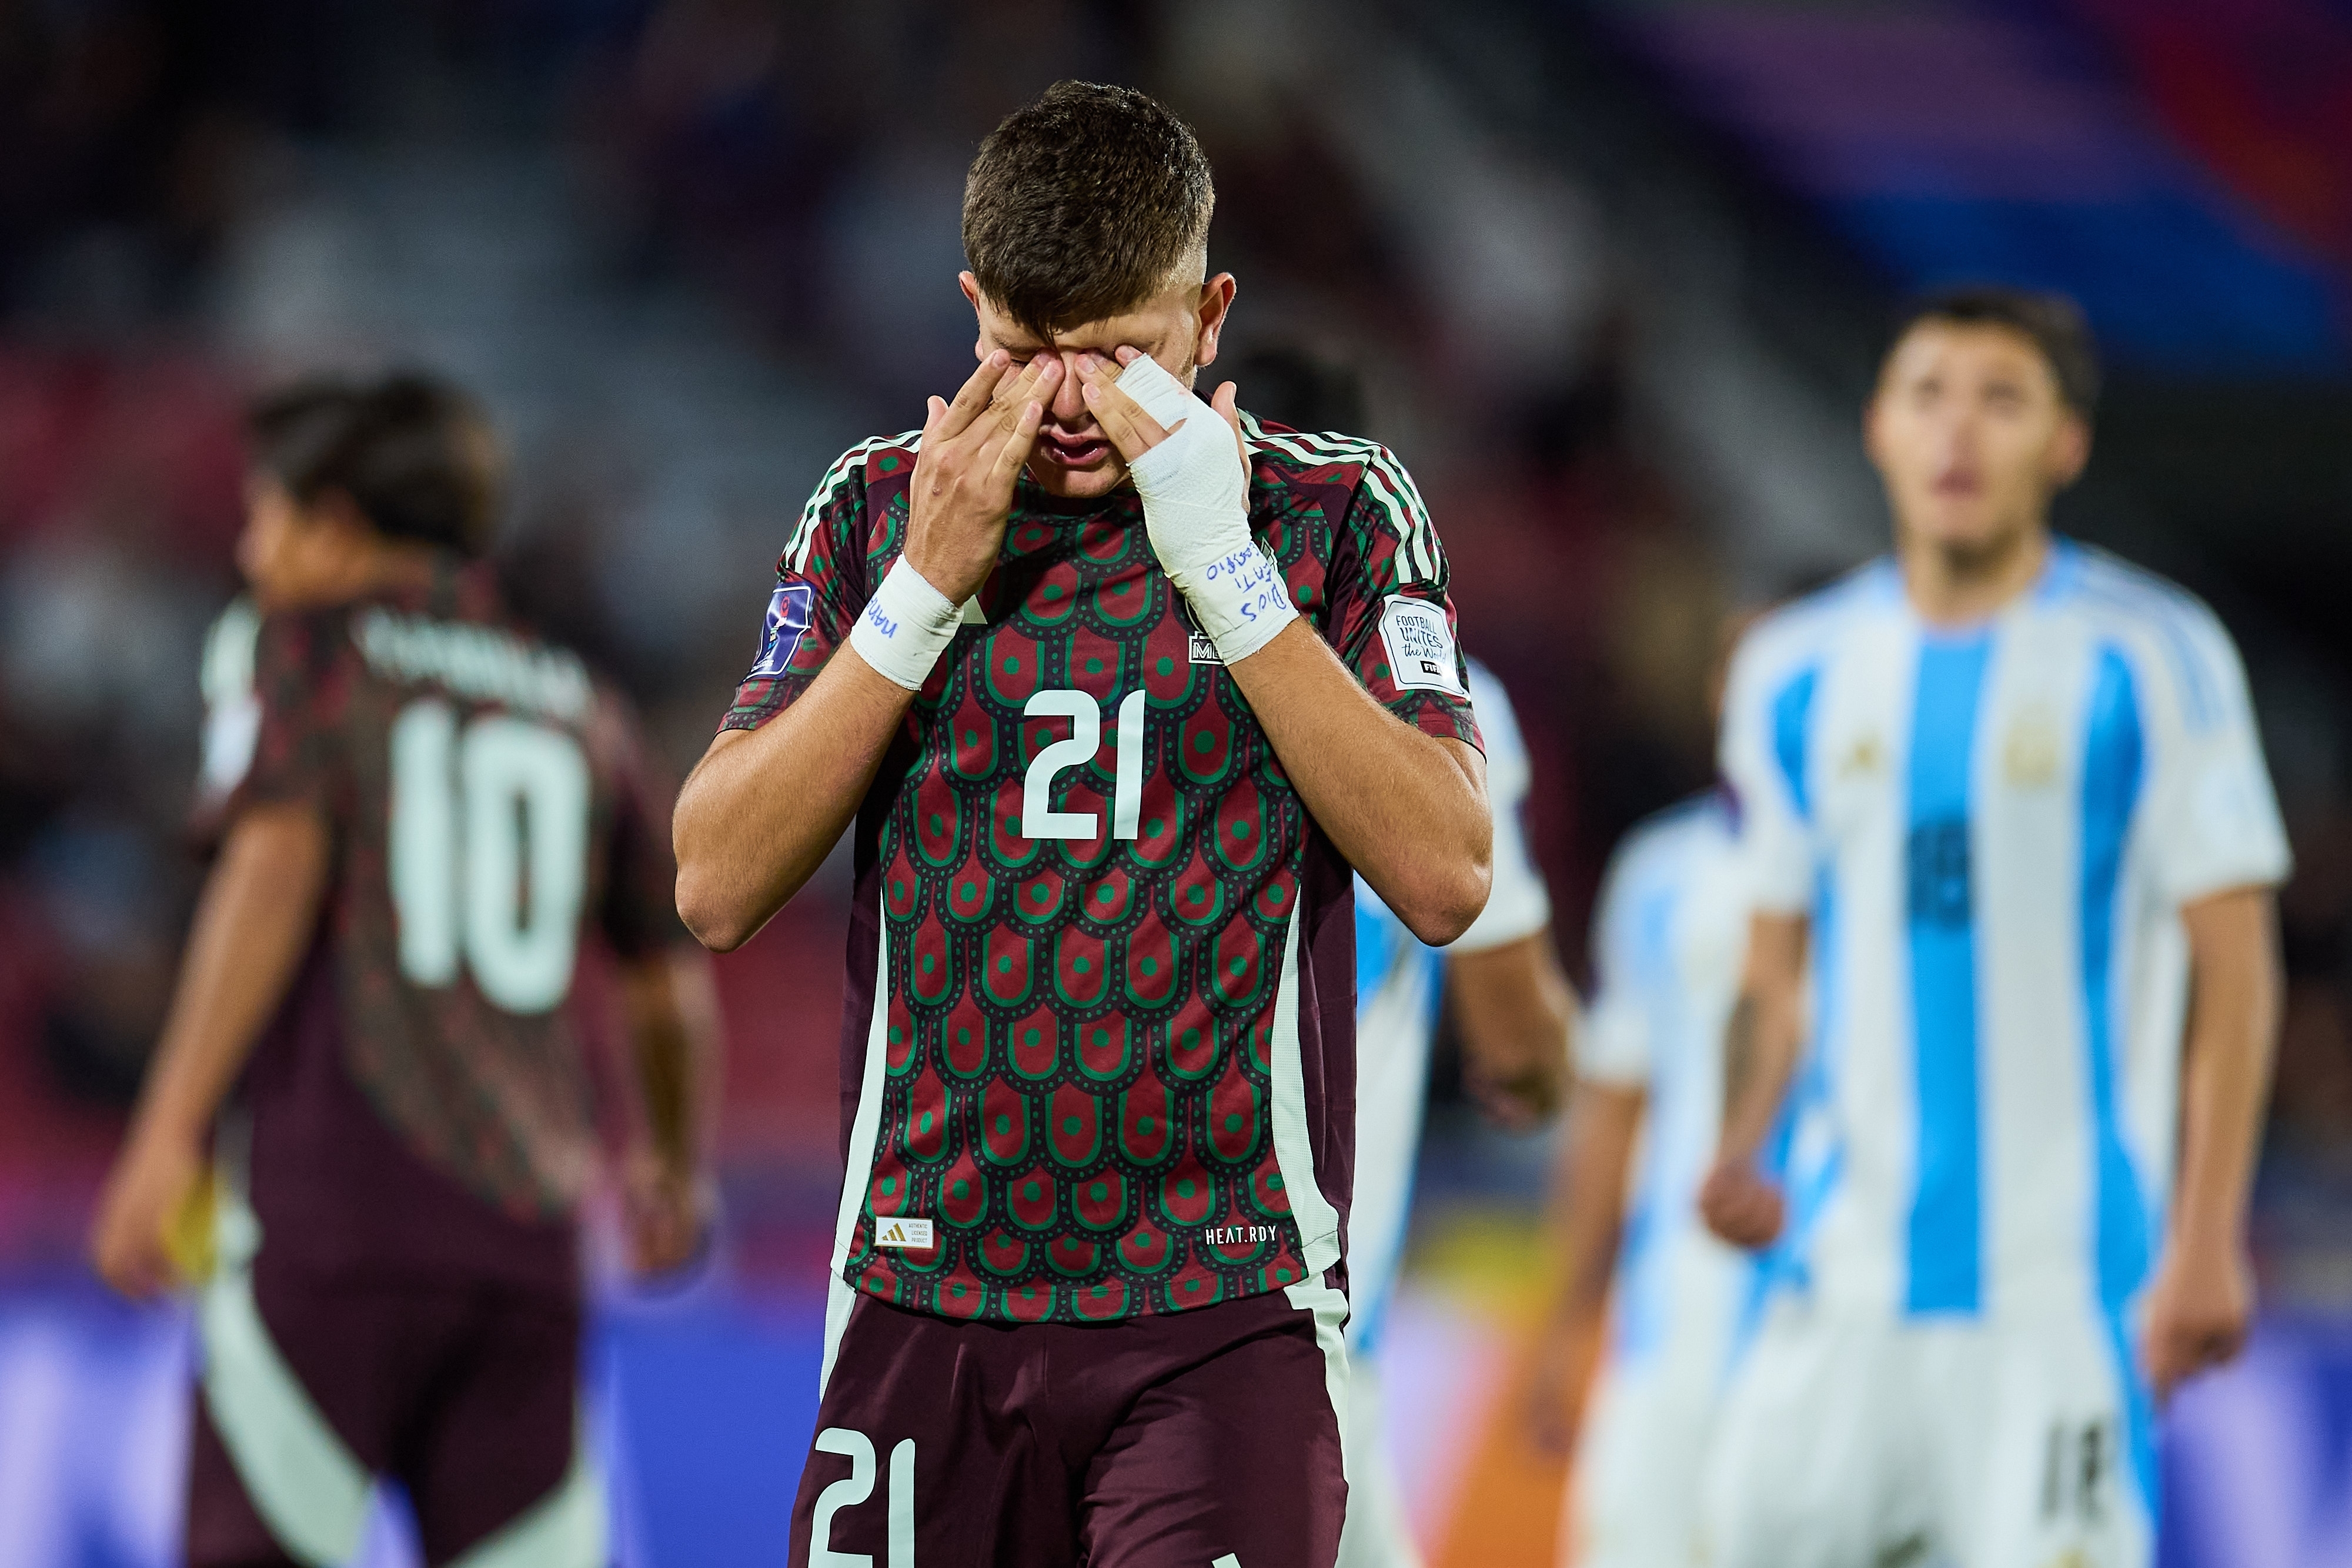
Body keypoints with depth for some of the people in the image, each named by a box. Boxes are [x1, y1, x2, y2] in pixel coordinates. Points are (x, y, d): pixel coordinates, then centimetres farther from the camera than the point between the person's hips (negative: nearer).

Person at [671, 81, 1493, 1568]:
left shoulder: (1337, 512, 2)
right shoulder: (879, 508, 8)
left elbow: (1447, 875, -9)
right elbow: (718, 884, 1)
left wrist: (1225, 571, -13)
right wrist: (930, 582, -8)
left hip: (1224, 1316, -2)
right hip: (924, 1312, 2)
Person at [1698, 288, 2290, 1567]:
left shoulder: (2150, 659, -2)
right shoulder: (1797, 675, 10)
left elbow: (2234, 967, -4)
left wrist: (2207, 1244, -10)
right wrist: (1738, 1150, -3)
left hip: (2071, 1281, -4)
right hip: (1854, 1281, 4)